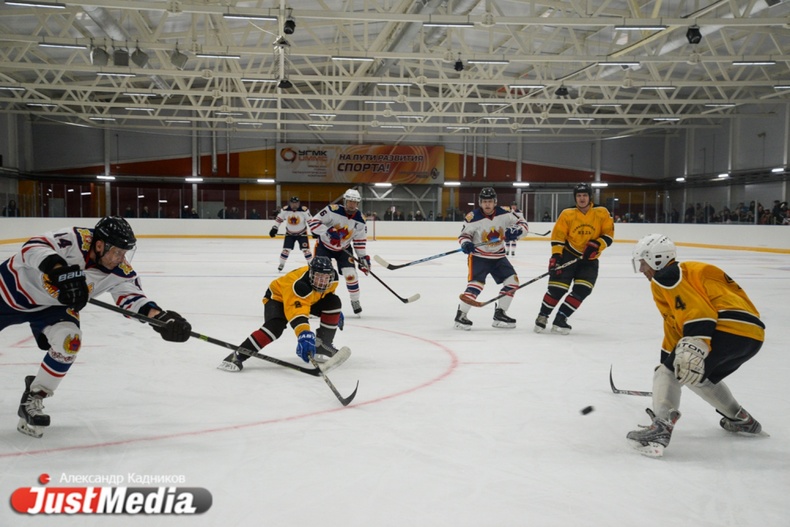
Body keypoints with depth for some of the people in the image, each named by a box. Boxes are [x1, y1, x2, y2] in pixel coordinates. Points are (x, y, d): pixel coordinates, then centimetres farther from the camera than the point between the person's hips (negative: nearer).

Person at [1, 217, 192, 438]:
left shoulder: (119, 271, -20)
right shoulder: (75, 239, -35)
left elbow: (132, 297, -24)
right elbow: (33, 247, -44)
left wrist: (160, 316, -42)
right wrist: (60, 270, -61)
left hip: (52, 305, 4)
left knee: (68, 341, -17)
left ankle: (33, 399, 2)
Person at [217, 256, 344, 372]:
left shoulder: (332, 277, -19)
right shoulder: (298, 284, -43)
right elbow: (296, 310, -58)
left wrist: (337, 311, 15)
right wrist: (304, 334, -73)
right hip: (278, 297, -7)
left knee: (334, 302, -14)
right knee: (275, 326, -35)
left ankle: (323, 345, 1)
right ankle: (237, 356, -31)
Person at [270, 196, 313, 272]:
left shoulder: (304, 210, -21)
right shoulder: (285, 210, -14)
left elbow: (310, 221, -16)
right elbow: (279, 219, -1)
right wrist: (274, 228, -4)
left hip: (302, 233, -2)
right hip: (290, 233, 2)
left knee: (305, 249, -7)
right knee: (286, 249, -4)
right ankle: (281, 264, 16)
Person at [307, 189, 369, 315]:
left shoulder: (360, 220, -13)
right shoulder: (332, 210, -26)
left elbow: (360, 241, -2)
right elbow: (313, 221, -27)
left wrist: (364, 258, -7)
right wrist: (328, 232, -39)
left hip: (343, 248, 3)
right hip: (324, 245, -3)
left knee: (350, 274, -8)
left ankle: (355, 301, 12)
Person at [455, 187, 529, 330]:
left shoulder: (504, 214, -8)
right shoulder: (473, 217, -17)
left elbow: (522, 222, -1)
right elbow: (464, 234, -8)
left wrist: (517, 231, -21)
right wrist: (466, 243, -29)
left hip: (498, 256, 5)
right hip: (479, 256, -5)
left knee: (512, 281, 2)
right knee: (476, 284, -20)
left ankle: (499, 314, 14)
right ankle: (460, 315, -9)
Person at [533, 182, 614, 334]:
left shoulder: (602, 213, -3)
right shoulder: (567, 214, -6)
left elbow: (608, 234, -1)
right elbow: (557, 236, -6)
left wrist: (596, 245, -19)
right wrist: (555, 256, -17)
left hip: (590, 259, 2)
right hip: (568, 255, -2)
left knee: (582, 290, -13)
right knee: (557, 287, -11)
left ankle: (560, 319, -2)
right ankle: (542, 316, 10)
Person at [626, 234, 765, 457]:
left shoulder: (666, 277, 1)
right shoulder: (685, 273, 30)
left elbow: (695, 308, -17)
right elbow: (674, 327, 32)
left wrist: (694, 346, -27)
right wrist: (668, 359, 35)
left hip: (727, 328, -10)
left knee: (668, 372, -7)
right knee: (699, 376, 29)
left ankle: (661, 428, -23)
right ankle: (742, 420, 40)